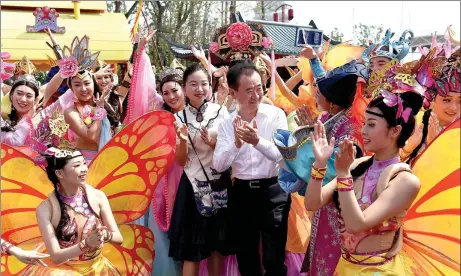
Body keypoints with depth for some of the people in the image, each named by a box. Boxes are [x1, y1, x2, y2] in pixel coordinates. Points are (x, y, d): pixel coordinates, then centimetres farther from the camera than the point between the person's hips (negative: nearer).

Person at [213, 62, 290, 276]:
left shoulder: (275, 115, -8)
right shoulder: (227, 123, 1)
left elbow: (283, 155, -17)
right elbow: (218, 165, -6)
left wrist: (257, 141, -33)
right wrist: (236, 144, -23)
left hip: (273, 192, -3)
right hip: (242, 193, 3)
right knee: (245, 259, 16)